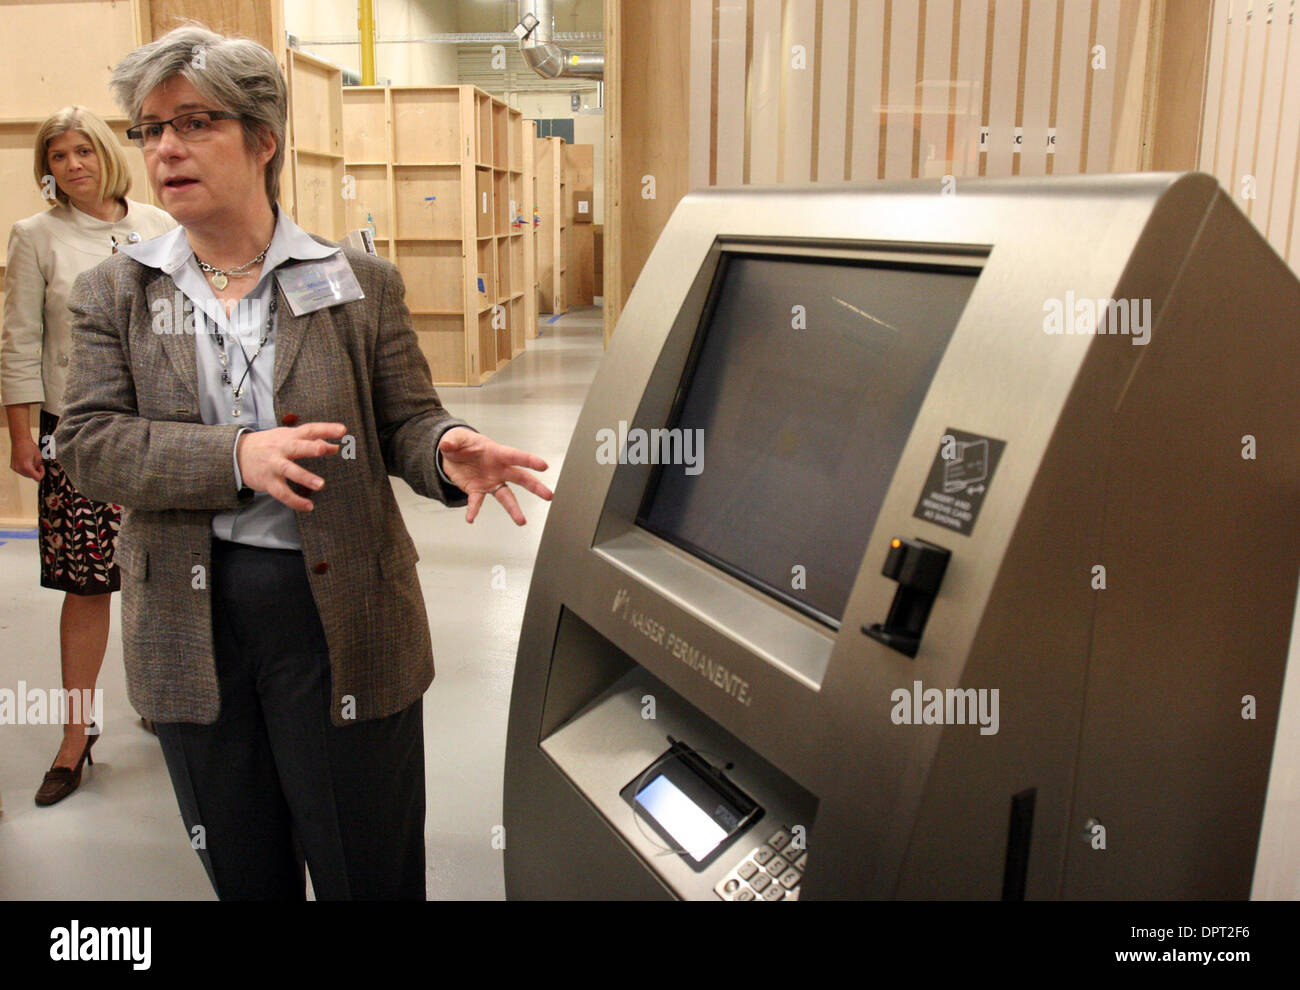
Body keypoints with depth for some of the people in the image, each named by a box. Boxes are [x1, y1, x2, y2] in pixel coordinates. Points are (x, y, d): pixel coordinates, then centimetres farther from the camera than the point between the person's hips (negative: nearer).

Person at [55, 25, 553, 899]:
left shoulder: (360, 285, 1)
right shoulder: (115, 295, 5)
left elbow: (407, 420, 0)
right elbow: (88, 442, -5)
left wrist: (449, 453, -24)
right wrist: (236, 456, -21)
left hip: (340, 616, -2)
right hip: (193, 624, 2)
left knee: (370, 871, 9)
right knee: (242, 873, 19)